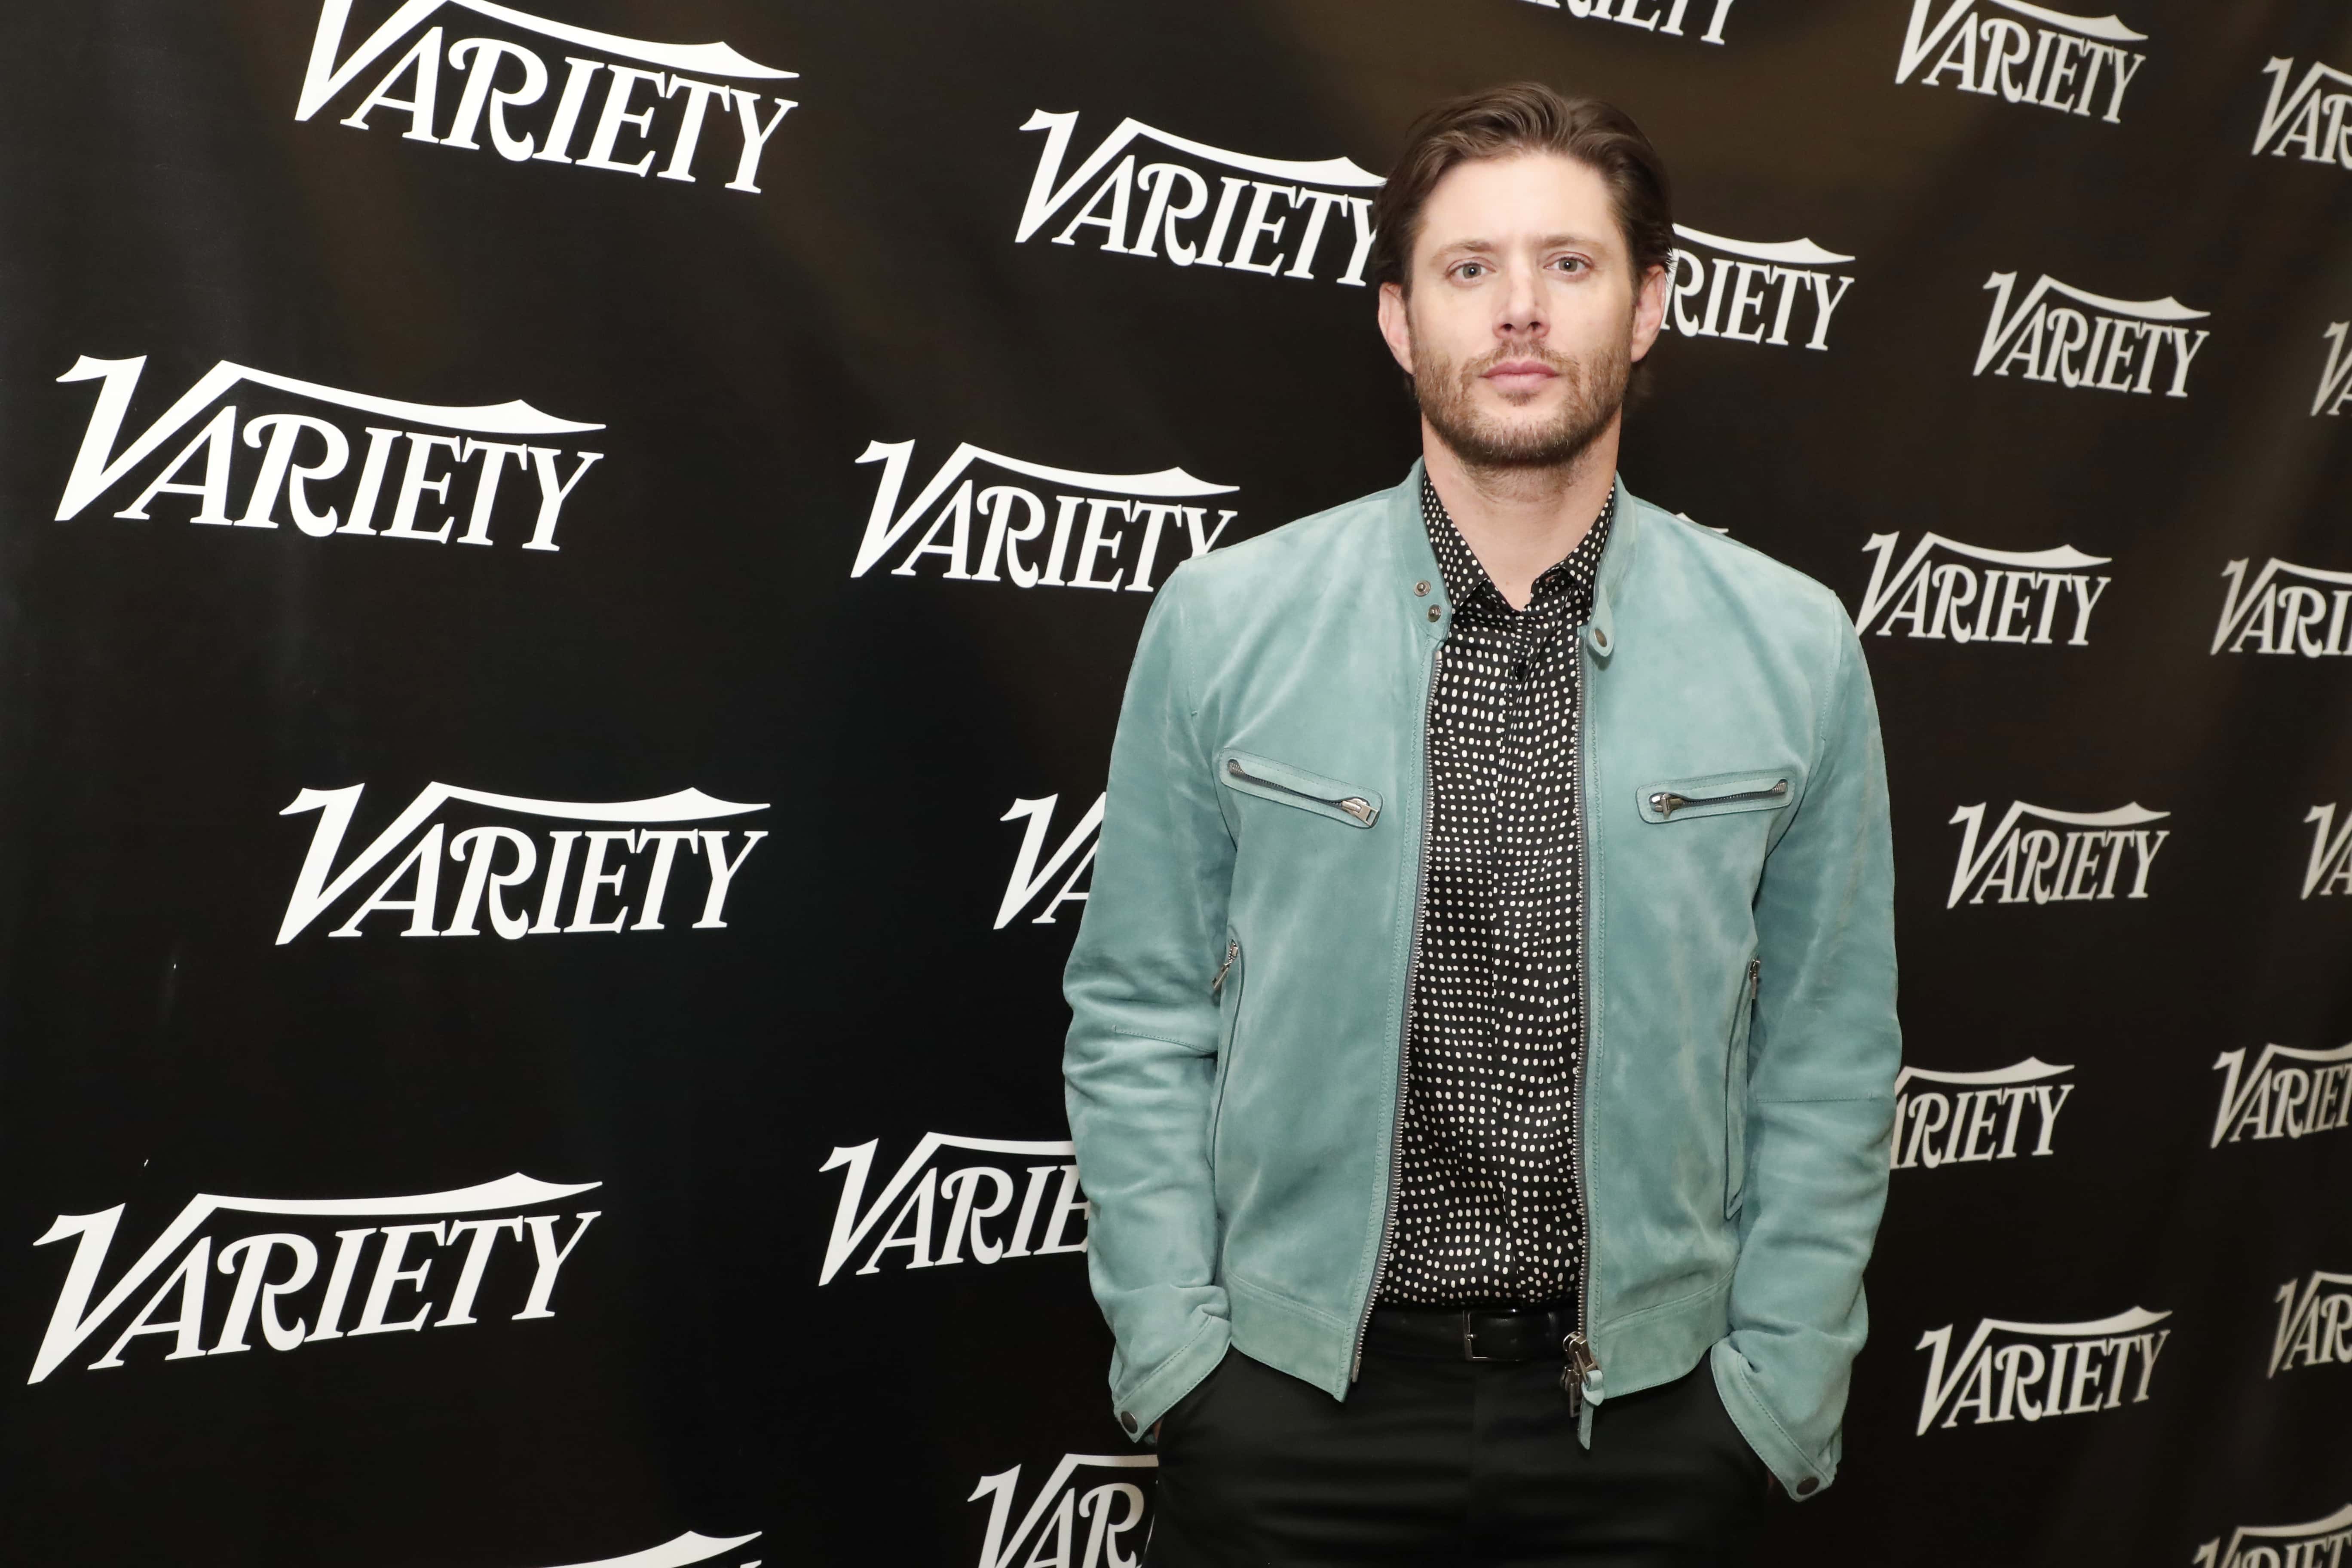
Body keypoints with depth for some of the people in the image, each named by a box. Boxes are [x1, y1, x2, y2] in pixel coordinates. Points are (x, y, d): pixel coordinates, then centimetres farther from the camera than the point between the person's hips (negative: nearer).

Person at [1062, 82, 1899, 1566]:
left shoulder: (1794, 647, -2)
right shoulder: (1221, 621, -4)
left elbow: (1826, 1057, 2)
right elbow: (1138, 1018, 0)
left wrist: (1780, 1390, -1)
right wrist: (1176, 1346, -5)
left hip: (1645, 1404, 1)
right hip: (1294, 1395, 0)